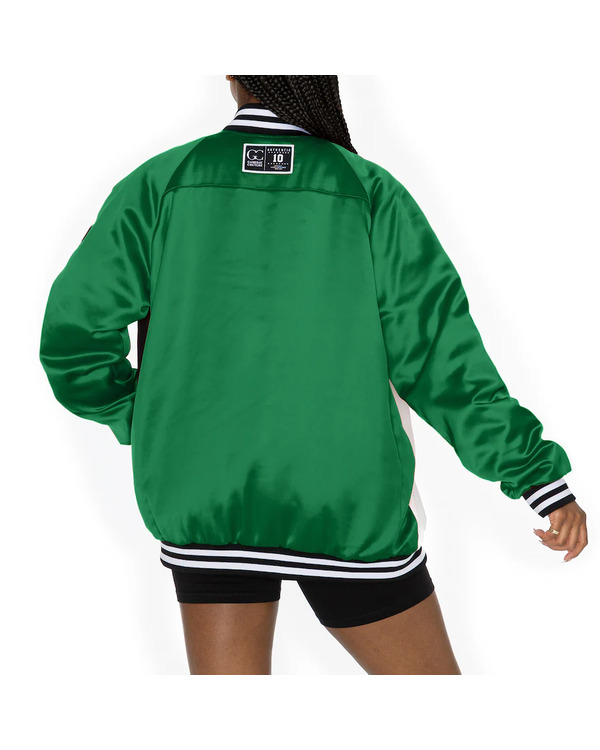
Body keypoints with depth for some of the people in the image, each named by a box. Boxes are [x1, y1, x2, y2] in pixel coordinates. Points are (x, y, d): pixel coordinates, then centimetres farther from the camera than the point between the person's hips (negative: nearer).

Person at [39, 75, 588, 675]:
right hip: (349, 512, -1)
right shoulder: (369, 191, -5)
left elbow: (74, 330, -5)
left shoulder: (161, 183, -2)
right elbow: (440, 354, -8)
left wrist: (137, 419, 12)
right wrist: (541, 475, -3)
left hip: (207, 505, 2)